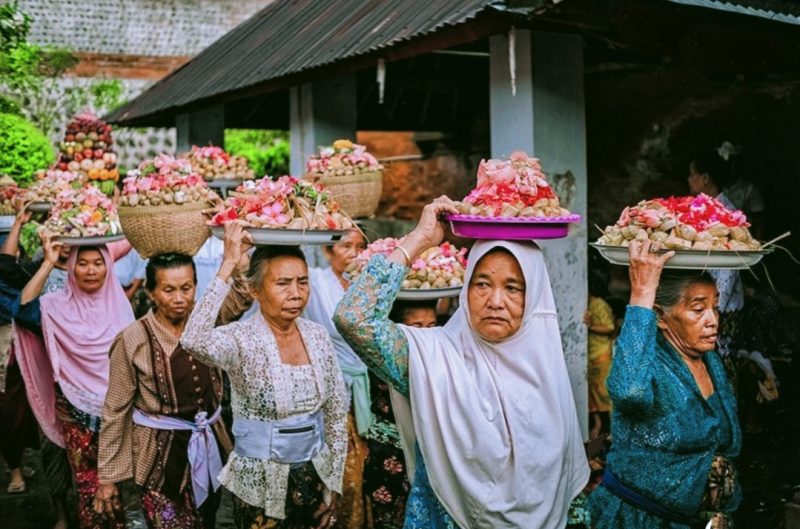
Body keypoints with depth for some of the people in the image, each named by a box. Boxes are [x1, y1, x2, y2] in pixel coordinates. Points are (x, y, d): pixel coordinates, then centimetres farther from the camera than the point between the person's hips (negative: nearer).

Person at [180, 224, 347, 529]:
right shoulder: (242, 339, -16)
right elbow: (194, 342, -39)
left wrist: (333, 483, 6)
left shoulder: (318, 337, -3)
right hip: (260, 482, -4)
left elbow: (337, 414, 6)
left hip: (313, 477, 4)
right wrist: (228, 265, -35)